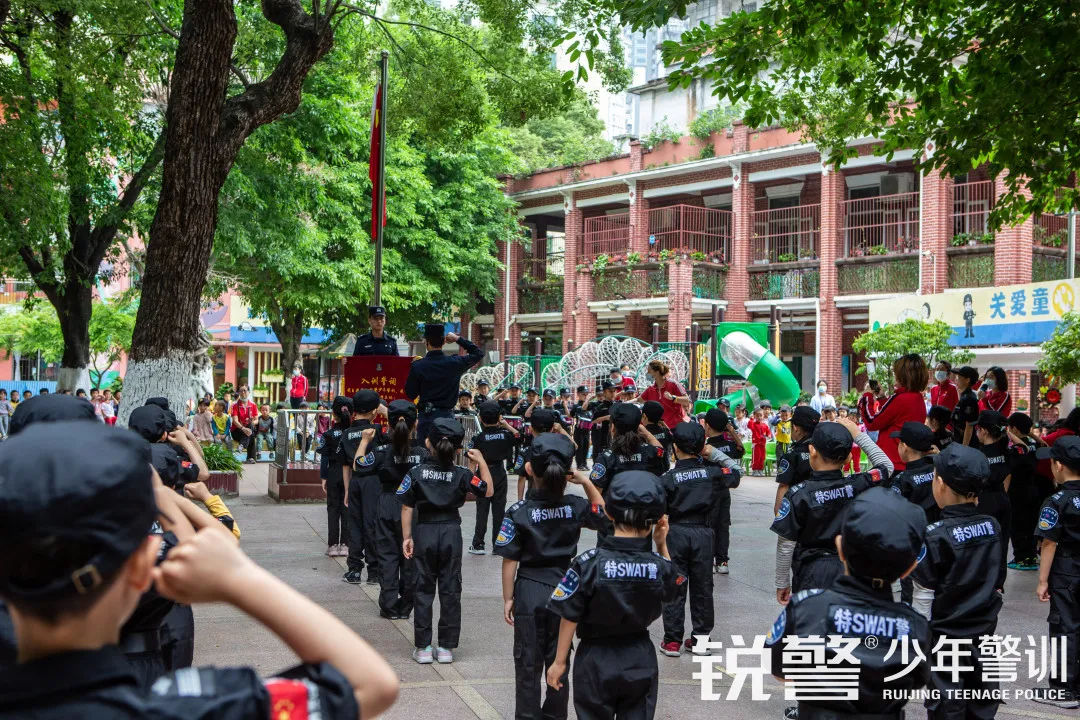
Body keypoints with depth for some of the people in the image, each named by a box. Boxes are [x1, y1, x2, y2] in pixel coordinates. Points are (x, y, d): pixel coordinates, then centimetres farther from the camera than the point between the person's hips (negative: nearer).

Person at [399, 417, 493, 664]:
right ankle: (446, 647, 11)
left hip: (424, 532, 0)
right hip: (451, 532, 0)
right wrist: (481, 462, 6)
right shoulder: (461, 475, -6)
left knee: (424, 590, 7)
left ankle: (423, 647, 8)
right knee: (450, 590, 8)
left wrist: (407, 537, 1)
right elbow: (488, 491, 2)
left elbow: (407, 508, -5)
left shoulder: (416, 473, -7)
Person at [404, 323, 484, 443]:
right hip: (447, 415, 1)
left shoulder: (418, 366, -8)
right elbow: (478, 353, 12)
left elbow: (410, 395, 1)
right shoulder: (454, 363, -5)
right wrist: (458, 339, 12)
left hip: (426, 415, -1)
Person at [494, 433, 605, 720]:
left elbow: (510, 561, -12)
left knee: (528, 664, 8)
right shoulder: (575, 506, -8)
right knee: (559, 661, 15)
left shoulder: (518, 512, -15)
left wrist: (508, 598, -1)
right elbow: (601, 513, 14)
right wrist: (585, 482, 3)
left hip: (529, 591, -2)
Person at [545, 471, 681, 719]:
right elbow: (670, 590, 12)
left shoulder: (588, 564, -20)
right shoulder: (659, 565, -13)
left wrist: (560, 661, -1)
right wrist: (662, 544, 3)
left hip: (596, 661, -2)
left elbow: (570, 618, -13)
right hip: (641, 662, 2)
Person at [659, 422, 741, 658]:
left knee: (674, 586, 4)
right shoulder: (712, 472, -3)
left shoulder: (668, 478, -9)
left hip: (676, 532, -2)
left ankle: (672, 640, 6)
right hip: (703, 532, 2)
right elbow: (734, 477, 15)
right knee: (702, 587, 11)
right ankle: (701, 637, 17)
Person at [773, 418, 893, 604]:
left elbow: (785, 545, -10)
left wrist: (782, 583, 2)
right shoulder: (857, 486, -7)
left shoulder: (798, 495, -15)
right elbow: (886, 465, 14)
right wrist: (859, 435, 12)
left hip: (812, 573, -3)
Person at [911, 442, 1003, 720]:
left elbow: (924, 594, -13)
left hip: (946, 634, -5)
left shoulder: (936, 536, -19)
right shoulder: (992, 526, -3)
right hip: (985, 629, 5)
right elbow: (995, 580, 9)